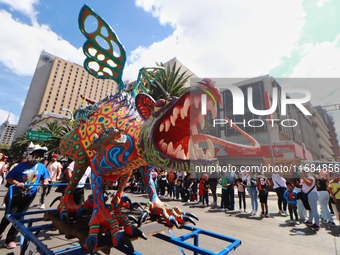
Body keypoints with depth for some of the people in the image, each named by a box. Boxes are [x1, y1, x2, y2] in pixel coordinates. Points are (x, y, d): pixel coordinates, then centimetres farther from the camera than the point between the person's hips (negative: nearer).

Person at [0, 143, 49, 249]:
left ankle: (10, 239, 23)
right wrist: (17, 183, -19)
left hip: (28, 196, 1)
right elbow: (9, 178, -2)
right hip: (14, 195, -1)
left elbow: (45, 177, 13)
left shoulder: (41, 167, 1)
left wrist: (45, 182, -8)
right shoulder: (21, 166, -6)